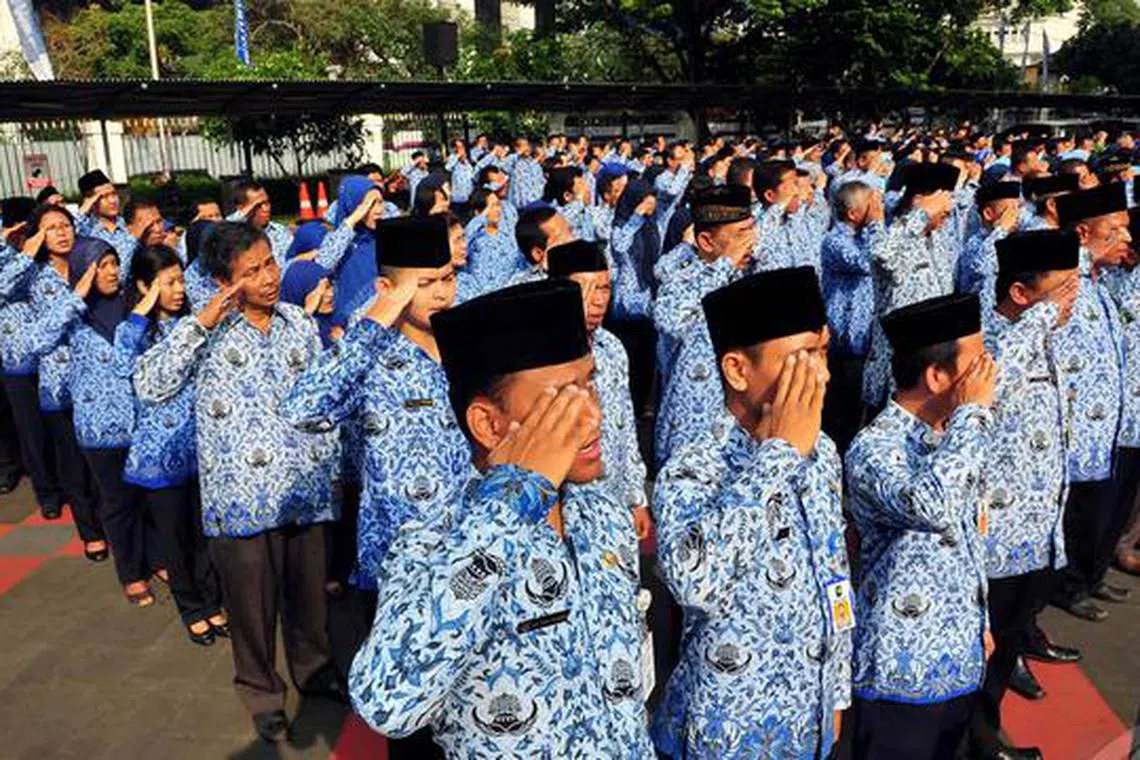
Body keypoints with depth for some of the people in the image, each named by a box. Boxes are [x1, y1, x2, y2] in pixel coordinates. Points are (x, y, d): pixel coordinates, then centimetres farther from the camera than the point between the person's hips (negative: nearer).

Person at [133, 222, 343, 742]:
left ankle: (314, 669, 42)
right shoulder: (207, 330, -5)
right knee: (252, 603, 11)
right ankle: (262, 691, 35)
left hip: (306, 489, 3)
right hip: (242, 496, -3)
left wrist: (332, 467, 12)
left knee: (309, 592, 18)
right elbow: (150, 387, -18)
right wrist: (201, 323, -22)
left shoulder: (301, 323, 6)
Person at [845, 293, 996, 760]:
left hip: (959, 657, 8)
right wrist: (973, 412, -30)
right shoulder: (873, 448, -23)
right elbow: (929, 507, -43)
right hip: (902, 667, -8)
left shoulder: (950, 435, 4)